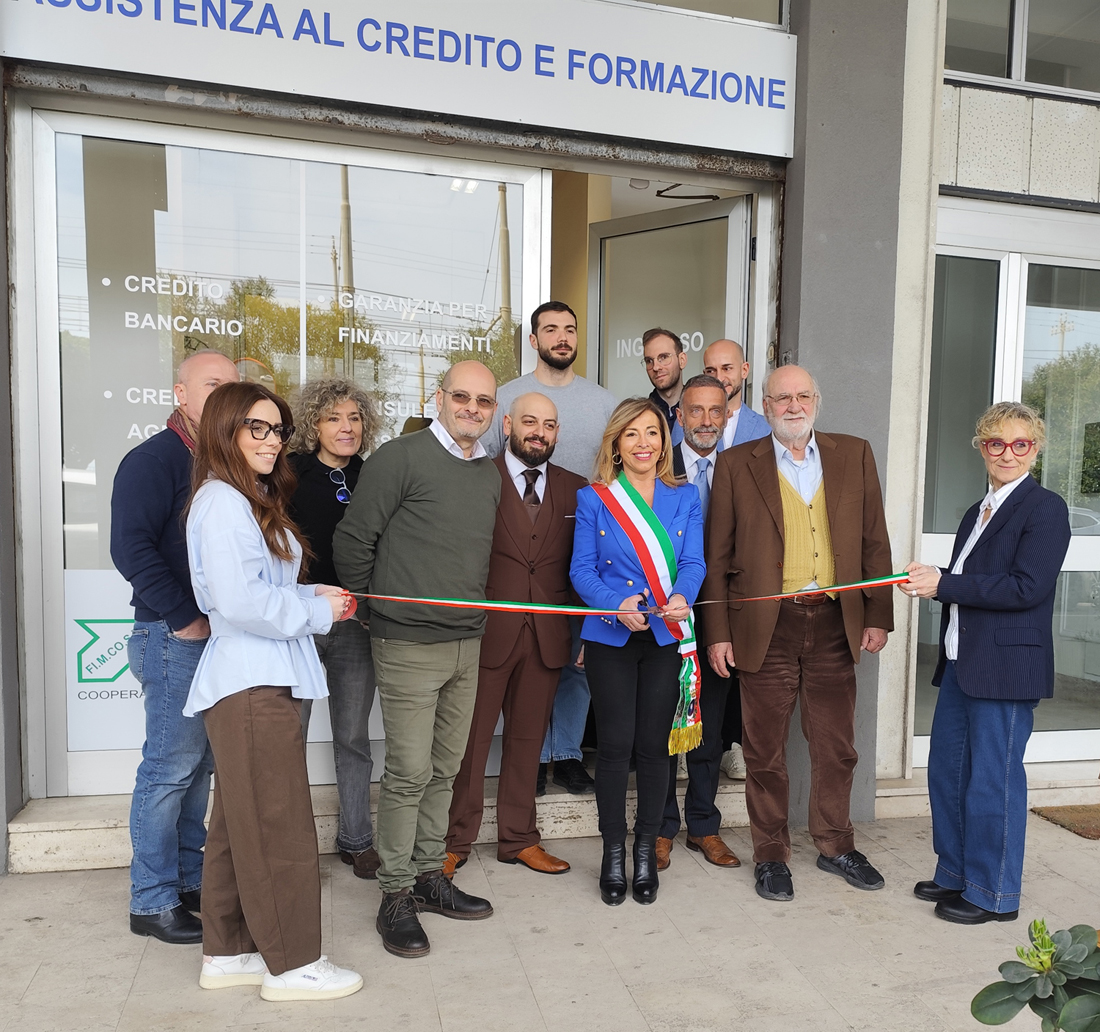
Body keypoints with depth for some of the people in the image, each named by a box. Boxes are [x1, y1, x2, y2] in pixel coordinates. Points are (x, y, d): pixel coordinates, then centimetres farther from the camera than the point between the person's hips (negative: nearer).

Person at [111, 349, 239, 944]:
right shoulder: (154, 460, -9)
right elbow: (131, 548, -18)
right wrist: (185, 619, -16)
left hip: (219, 635, 7)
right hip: (174, 637, -7)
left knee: (198, 765, 14)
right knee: (171, 766, -1)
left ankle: (189, 879, 27)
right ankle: (153, 902, 12)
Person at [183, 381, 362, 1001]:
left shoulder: (253, 501, 18)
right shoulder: (221, 502, -14)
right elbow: (238, 601, -23)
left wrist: (312, 595, 6)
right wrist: (316, 612, -12)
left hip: (265, 679, 10)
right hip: (252, 683, -10)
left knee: (241, 823, 17)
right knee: (280, 826, 0)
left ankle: (229, 952, 30)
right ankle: (293, 964, 14)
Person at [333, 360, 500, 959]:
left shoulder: (490, 474, 12)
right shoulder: (400, 458, -10)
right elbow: (353, 539, -8)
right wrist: (368, 605, 1)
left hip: (467, 643, 7)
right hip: (409, 645, -6)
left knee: (445, 768, 15)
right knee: (409, 771, -1)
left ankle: (430, 875, 30)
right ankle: (396, 895, 15)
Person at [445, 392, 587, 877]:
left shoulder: (575, 489, 9)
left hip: (546, 635, 4)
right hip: (486, 631, -3)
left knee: (528, 738, 14)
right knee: (469, 739, 6)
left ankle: (518, 838, 30)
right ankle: (455, 842, 22)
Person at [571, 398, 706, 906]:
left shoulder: (685, 498, 9)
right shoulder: (593, 499, 4)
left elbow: (693, 562, -1)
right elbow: (582, 569, -3)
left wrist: (682, 597, -23)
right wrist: (617, 606, -21)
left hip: (666, 637, 1)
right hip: (611, 639, -1)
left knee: (654, 745, 6)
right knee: (615, 744, 1)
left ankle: (646, 851, 23)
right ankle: (613, 852, 18)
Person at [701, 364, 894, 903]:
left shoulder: (854, 454, 8)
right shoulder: (736, 464, 1)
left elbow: (874, 542, 9)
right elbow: (717, 556, 0)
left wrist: (878, 616, 4)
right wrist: (718, 632, -4)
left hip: (835, 623, 2)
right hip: (767, 626, -2)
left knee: (836, 747, 14)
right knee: (766, 752, 8)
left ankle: (835, 845, 34)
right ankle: (771, 855, 26)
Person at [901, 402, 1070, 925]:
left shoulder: (1045, 509, -10)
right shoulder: (978, 511, 16)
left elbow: (1027, 587, -20)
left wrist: (943, 583, -20)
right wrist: (928, 582, -4)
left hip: (1007, 667, -8)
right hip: (961, 663, 8)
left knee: (993, 780, 2)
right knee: (945, 770, 16)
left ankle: (994, 893, 20)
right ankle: (955, 874, 33)